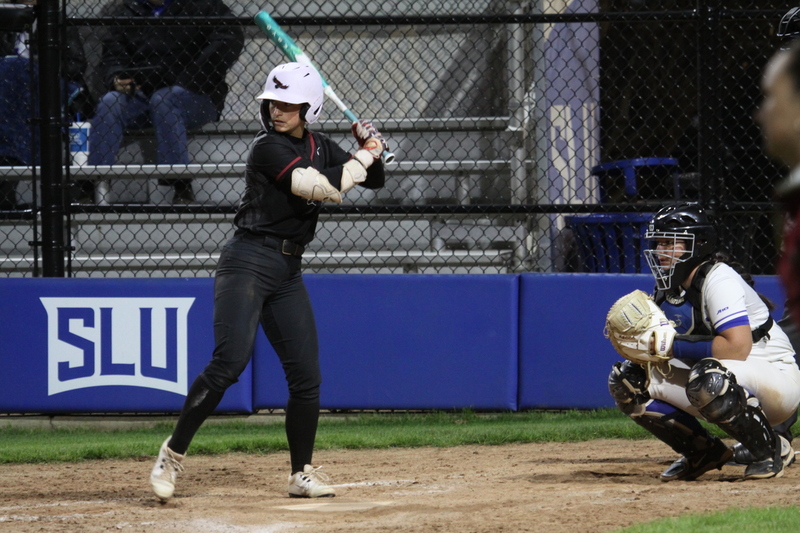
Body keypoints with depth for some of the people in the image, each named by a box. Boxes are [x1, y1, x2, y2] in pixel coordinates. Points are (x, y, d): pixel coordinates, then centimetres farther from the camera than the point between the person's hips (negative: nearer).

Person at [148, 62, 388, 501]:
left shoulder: (320, 148, 12)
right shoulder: (267, 148, -12)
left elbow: (373, 181, 20)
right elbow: (327, 188, -20)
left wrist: (371, 153, 1)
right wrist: (364, 156, -9)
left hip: (287, 272, 7)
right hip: (248, 262, -7)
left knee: (306, 375, 4)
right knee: (229, 362, -20)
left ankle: (302, 474, 14)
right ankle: (173, 452, -12)